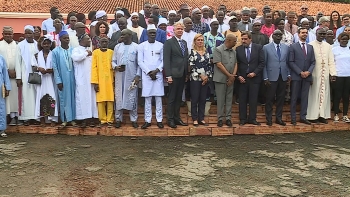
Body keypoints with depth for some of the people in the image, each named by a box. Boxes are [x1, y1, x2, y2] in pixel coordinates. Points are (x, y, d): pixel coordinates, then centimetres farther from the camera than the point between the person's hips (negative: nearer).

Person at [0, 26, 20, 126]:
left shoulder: (17, 45, 11)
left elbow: (20, 59, 4)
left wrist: (16, 71, -7)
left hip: (16, 74, 1)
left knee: (16, 95, -1)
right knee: (9, 95, -3)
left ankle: (17, 116, 2)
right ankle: (12, 116, -1)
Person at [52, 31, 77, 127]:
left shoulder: (72, 50, 3)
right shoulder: (56, 51, -2)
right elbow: (55, 67, -3)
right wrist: (58, 81, -6)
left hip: (72, 78, 2)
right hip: (62, 78, -2)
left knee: (72, 97, 6)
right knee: (63, 98, 4)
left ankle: (72, 118, 15)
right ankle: (64, 119, 12)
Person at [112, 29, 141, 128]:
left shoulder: (136, 47, 1)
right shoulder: (117, 47, 9)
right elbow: (113, 61, 11)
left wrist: (138, 75, -8)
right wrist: (115, 67, -10)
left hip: (131, 77, -2)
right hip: (119, 77, 2)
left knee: (132, 98, 2)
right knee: (118, 97, 4)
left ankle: (134, 119, 11)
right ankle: (118, 119, 12)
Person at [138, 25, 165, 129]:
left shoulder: (161, 45, 8)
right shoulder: (142, 46, 6)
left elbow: (163, 60, 4)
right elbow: (140, 61, 1)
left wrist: (156, 70, -9)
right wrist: (149, 72, -6)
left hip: (158, 74, 0)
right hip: (146, 74, 0)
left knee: (158, 97, 1)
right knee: (147, 98, 0)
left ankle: (159, 120, 5)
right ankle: (147, 120, 5)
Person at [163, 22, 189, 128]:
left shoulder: (184, 43, 16)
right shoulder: (169, 42, -6)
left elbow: (186, 58, 16)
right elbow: (166, 60, -11)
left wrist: (187, 73, 8)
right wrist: (168, 75, -18)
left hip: (182, 75, 6)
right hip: (174, 74, -6)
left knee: (179, 98, 12)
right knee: (172, 98, 1)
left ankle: (177, 118, 20)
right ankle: (170, 119, 9)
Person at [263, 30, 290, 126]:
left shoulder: (286, 47, 11)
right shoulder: (266, 48, 0)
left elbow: (288, 62, 13)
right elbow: (264, 64, -1)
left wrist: (288, 74, 4)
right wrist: (265, 77, -7)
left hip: (283, 77, 4)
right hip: (271, 77, -3)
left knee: (281, 98, 8)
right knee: (270, 98, 1)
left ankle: (279, 118, 17)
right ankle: (269, 118, 11)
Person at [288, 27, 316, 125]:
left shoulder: (310, 47, 14)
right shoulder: (293, 46, 0)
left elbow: (313, 62, 11)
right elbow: (291, 62, -6)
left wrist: (309, 71, -7)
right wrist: (300, 72, -13)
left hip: (307, 76, 4)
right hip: (296, 76, -4)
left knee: (305, 97, 6)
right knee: (294, 97, 1)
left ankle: (303, 117, 12)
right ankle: (293, 118, 7)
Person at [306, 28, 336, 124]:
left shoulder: (328, 46, 9)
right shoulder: (310, 45, -5)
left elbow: (331, 61, 7)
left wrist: (333, 73, -1)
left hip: (325, 74, 4)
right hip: (314, 74, -4)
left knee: (324, 94, 7)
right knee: (314, 94, 1)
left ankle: (322, 115, 14)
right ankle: (313, 116, 8)